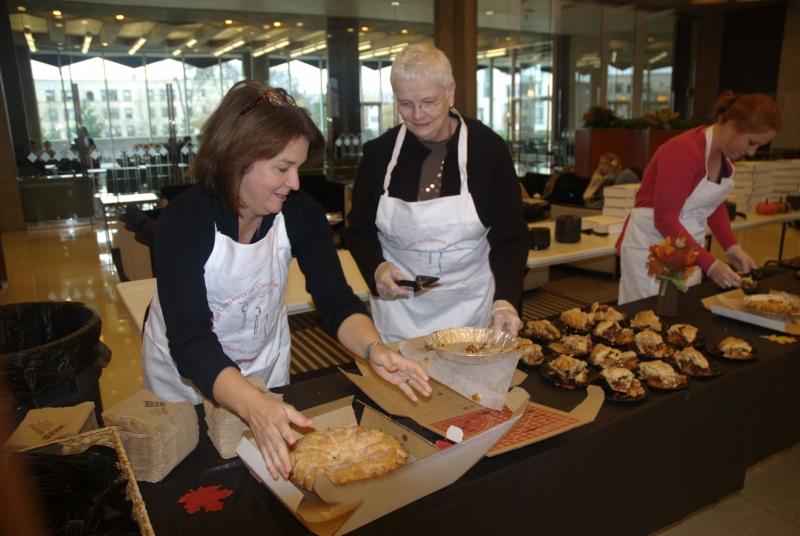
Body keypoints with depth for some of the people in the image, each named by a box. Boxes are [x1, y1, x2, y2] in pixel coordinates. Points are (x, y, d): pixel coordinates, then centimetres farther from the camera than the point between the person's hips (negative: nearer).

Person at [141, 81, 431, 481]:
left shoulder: (300, 213, -17)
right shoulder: (184, 220, -28)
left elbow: (335, 300, -17)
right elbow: (190, 340, -36)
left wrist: (373, 349, -38)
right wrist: (255, 406, -52)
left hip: (267, 372, 3)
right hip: (187, 378, -3)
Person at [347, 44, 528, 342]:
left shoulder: (488, 148, -9)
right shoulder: (379, 152, -5)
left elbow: (509, 236, -10)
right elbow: (359, 230, 4)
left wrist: (505, 300, -25)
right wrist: (376, 268, -16)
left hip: (470, 308, -1)